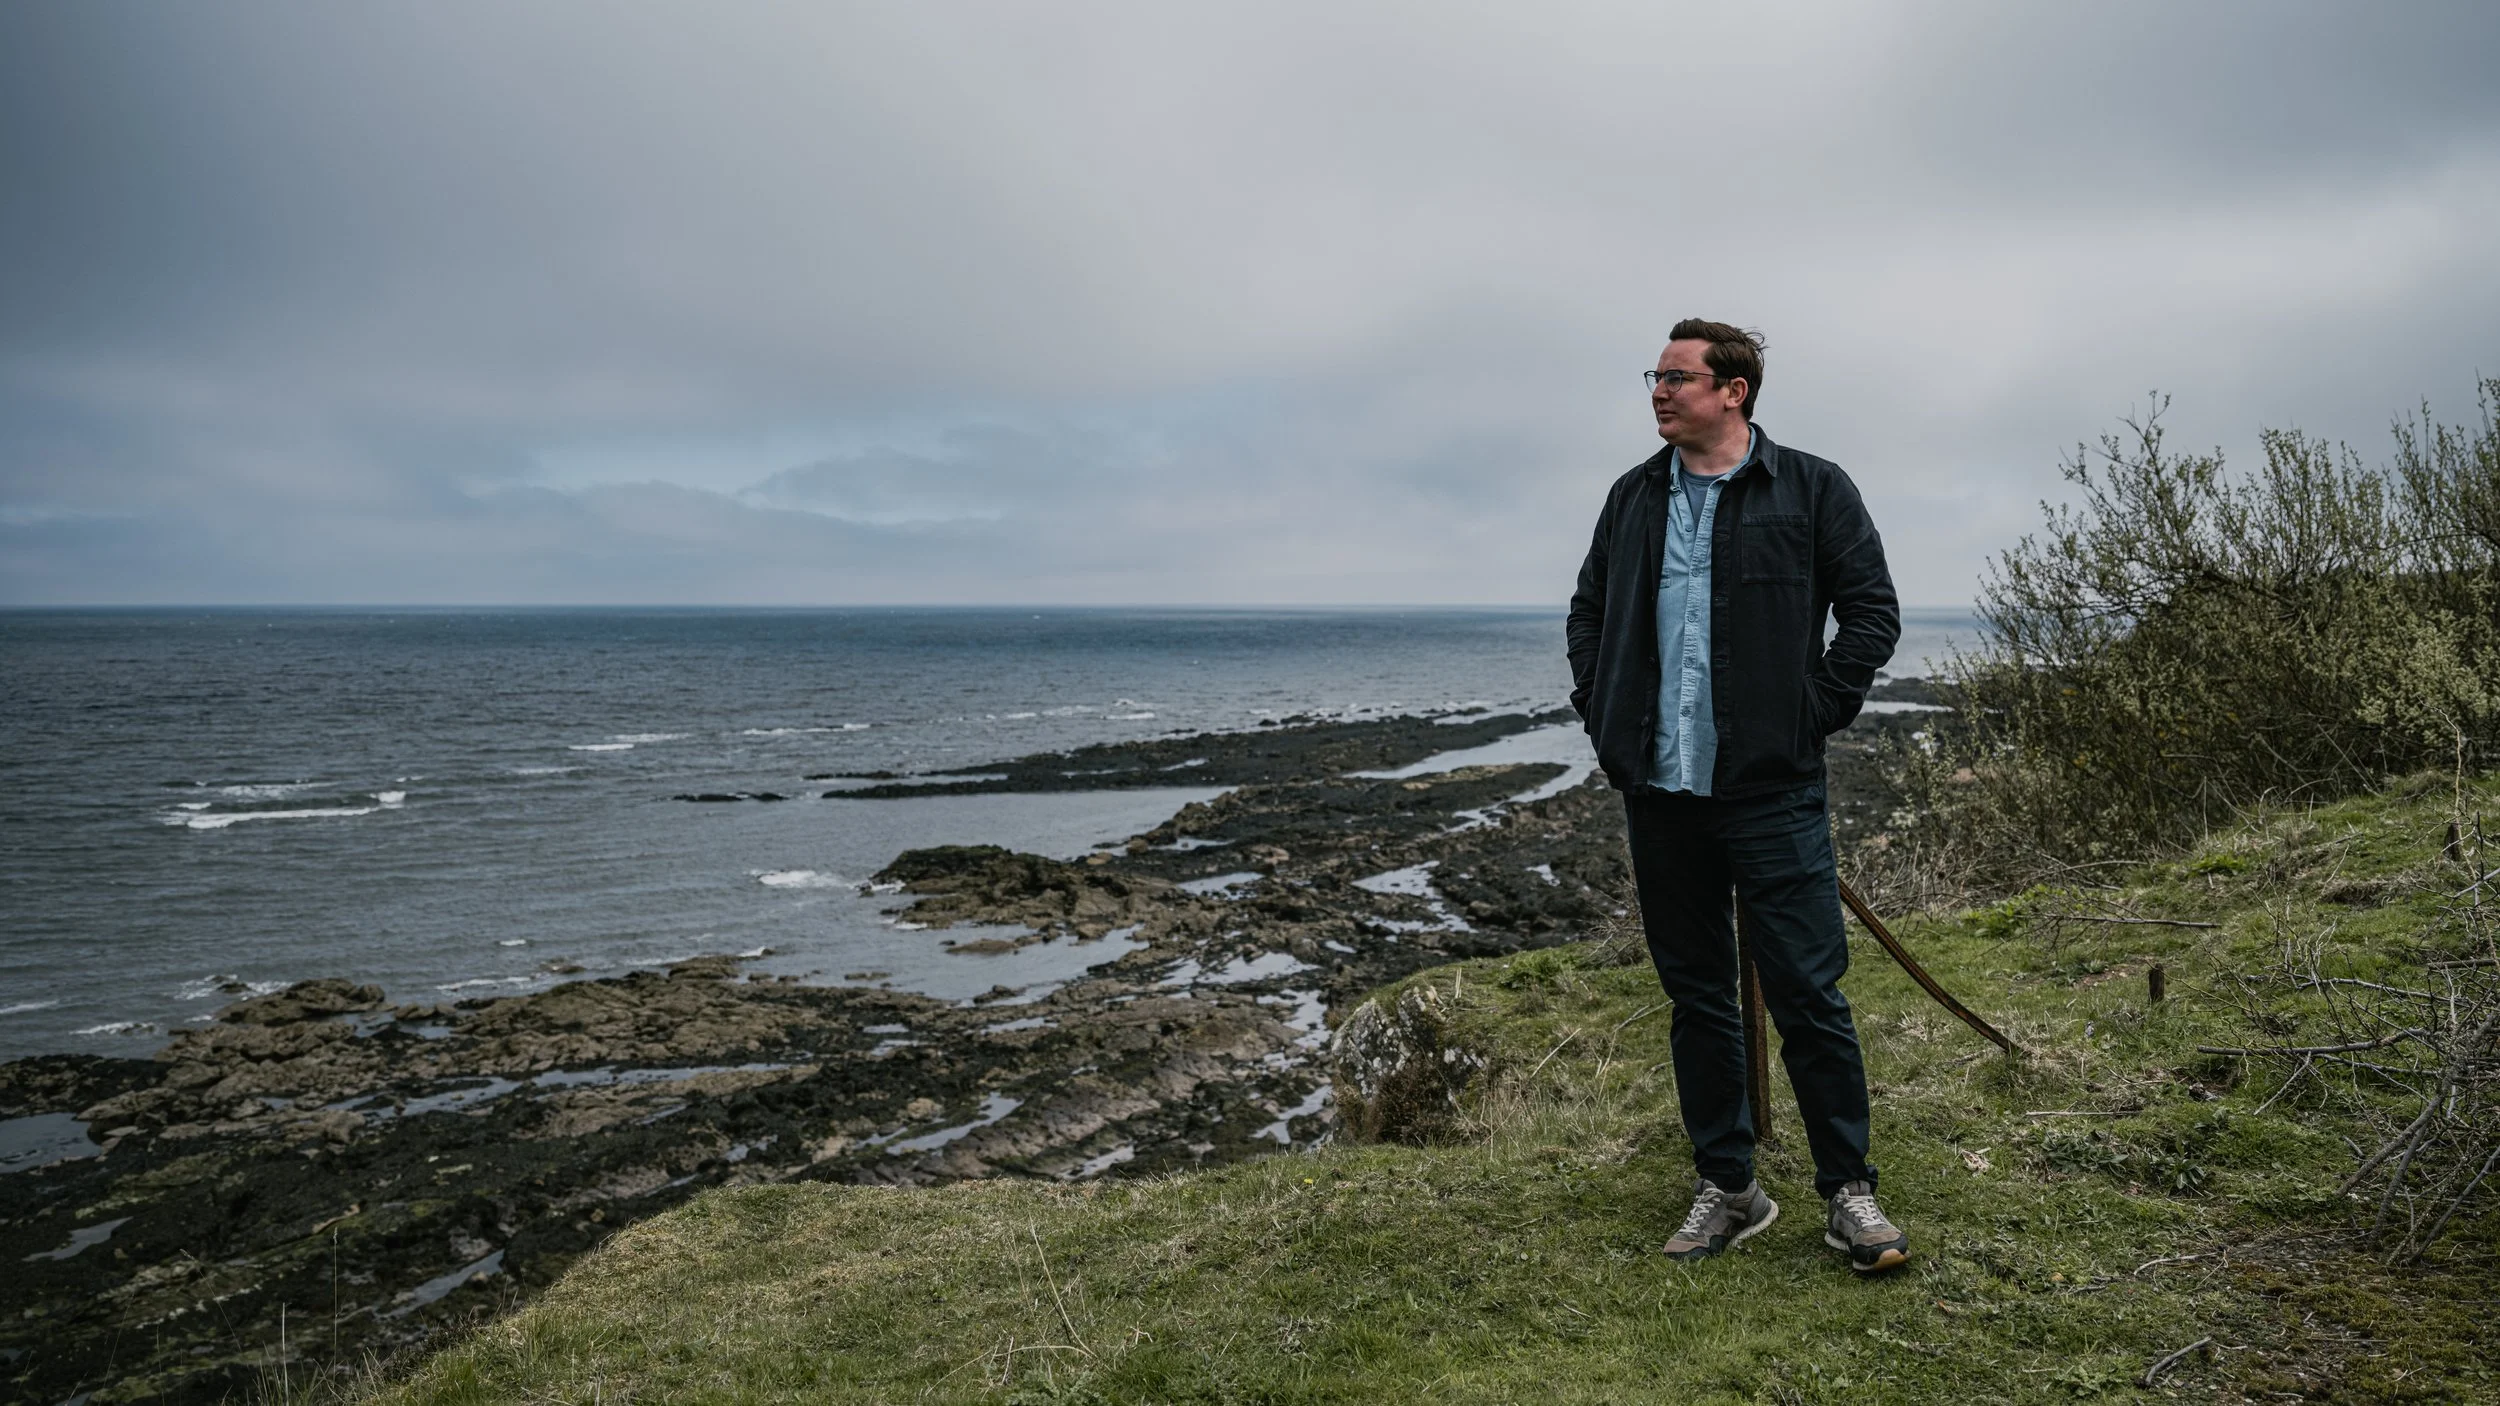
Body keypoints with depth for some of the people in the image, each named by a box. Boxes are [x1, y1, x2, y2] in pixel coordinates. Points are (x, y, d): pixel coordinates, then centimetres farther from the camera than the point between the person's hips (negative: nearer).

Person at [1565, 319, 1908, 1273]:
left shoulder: (1812, 490, 1)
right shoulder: (1633, 498, 13)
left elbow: (1871, 611, 0)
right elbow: (1588, 611, 22)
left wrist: (1813, 716, -7)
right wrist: (1604, 716, 9)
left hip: (1772, 790, -4)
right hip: (1660, 792, 4)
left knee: (1807, 994, -3)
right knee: (1696, 996, 11)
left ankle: (1848, 1192, 14)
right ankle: (1726, 1189, 23)